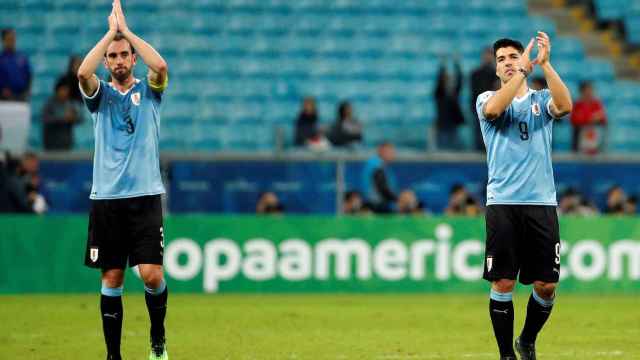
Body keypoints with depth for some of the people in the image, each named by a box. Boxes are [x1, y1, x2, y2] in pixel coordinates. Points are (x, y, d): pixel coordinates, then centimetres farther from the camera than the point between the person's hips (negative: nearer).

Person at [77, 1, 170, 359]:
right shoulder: (101, 95, 8)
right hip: (106, 198, 1)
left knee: (152, 274, -12)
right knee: (112, 279, 2)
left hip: (145, 195, -1)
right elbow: (83, 73, -15)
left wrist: (127, 30, -10)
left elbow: (161, 66, -16)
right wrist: (111, 32, -12)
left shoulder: (149, 91, 7)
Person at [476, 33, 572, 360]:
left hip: (542, 203, 2)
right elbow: (493, 110, -17)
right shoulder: (487, 99, 8)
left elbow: (565, 106, -12)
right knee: (503, 283, -5)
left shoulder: (541, 99, 11)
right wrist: (524, 70, -19)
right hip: (503, 204, -1)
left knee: (546, 285, 1)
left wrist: (544, 64, -20)